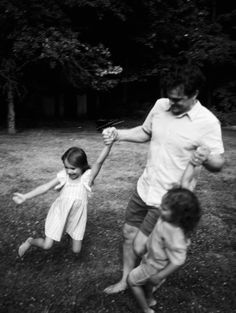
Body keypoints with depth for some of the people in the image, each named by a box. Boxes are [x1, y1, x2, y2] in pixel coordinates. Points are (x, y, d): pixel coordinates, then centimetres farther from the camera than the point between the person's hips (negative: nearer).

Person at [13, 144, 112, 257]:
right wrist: (25, 196, -20)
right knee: (46, 245, 4)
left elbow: (99, 162, -33)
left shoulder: (87, 176, -18)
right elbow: (45, 187, -14)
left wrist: (109, 143, -47)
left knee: (76, 250, 10)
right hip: (59, 214, 0)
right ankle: (30, 241, 36)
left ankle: (74, 235, 44)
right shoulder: (63, 176, -13)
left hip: (77, 217, 0)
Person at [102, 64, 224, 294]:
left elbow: (219, 163, -14)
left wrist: (205, 159, -38)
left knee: (140, 247, 0)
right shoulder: (160, 105, -3)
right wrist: (117, 135, -3)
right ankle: (125, 280, 40)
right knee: (128, 235, 16)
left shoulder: (207, 122, -19)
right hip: (144, 187, 6)